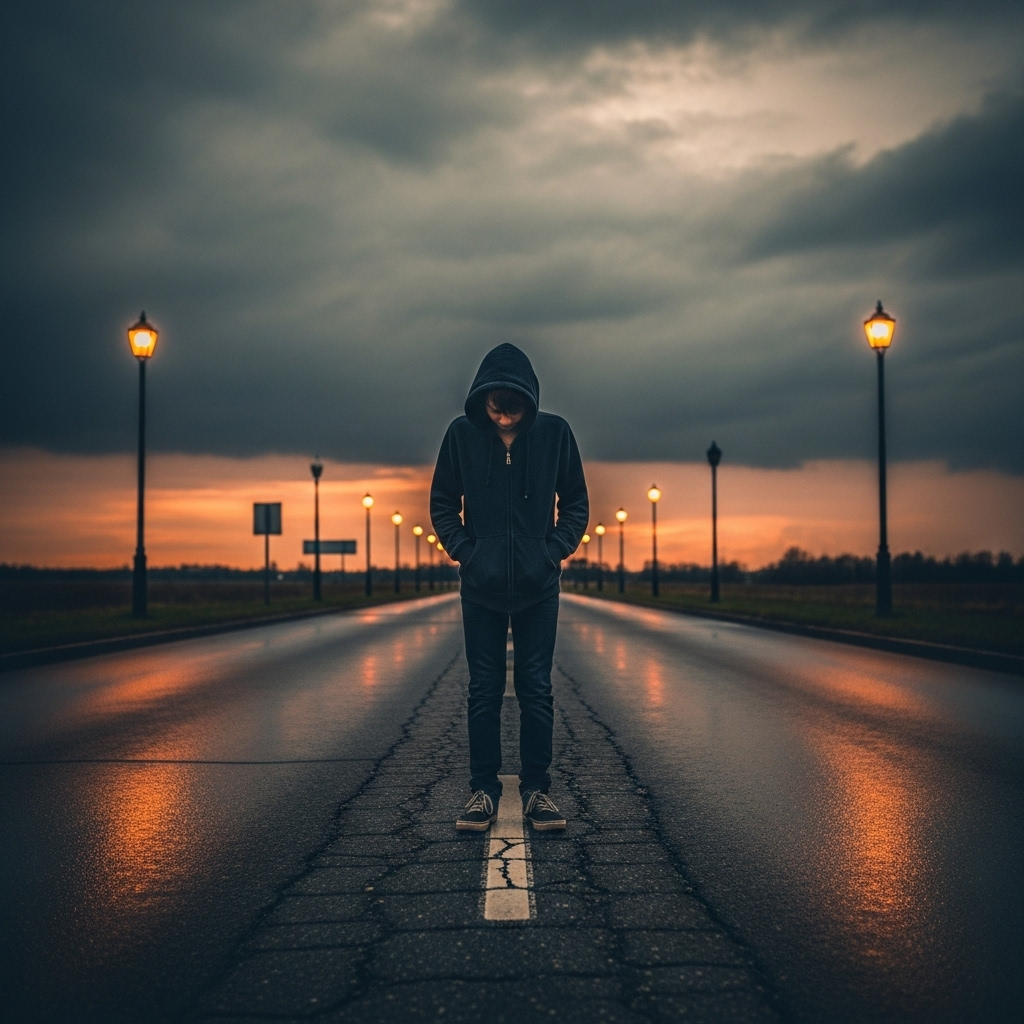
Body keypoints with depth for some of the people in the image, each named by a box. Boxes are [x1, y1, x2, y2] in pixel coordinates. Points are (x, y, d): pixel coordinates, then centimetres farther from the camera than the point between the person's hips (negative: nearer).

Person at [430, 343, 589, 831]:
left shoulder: (555, 433, -5)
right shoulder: (462, 434, -5)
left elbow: (575, 502, 4)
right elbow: (443, 503, 5)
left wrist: (555, 550, -7)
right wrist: (464, 550, -7)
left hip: (538, 586, 0)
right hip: (482, 586, 0)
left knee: (536, 690, 4)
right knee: (484, 691, 5)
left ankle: (536, 788, 14)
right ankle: (483, 789, 14)